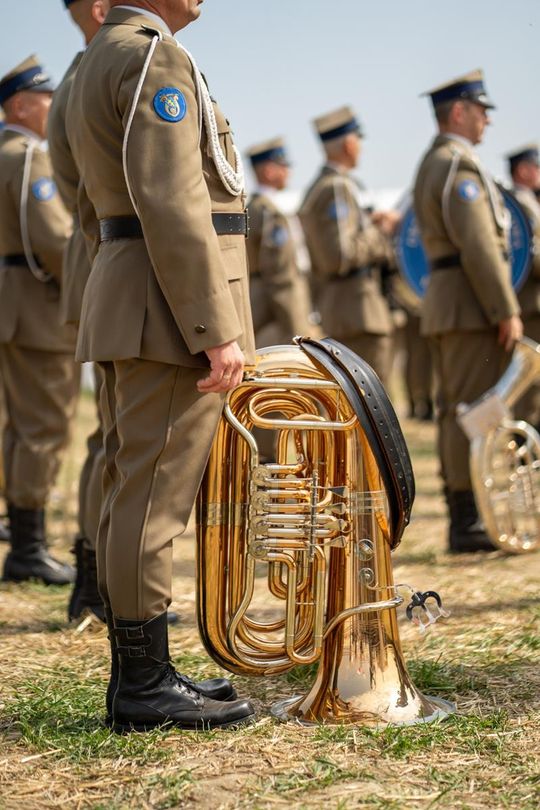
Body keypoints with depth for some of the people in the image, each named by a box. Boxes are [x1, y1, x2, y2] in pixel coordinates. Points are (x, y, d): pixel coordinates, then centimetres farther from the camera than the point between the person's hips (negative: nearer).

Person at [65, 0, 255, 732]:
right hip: (175, 312, -10)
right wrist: (218, 331, -21)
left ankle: (137, 677, 16)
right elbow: (172, 206, -21)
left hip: (125, 311, 10)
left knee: (133, 493, 10)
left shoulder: (97, 65, 20)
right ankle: (146, 686, 0)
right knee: (156, 495, -6)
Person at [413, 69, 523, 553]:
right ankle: (470, 522, -8)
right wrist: (507, 310, -19)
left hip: (445, 304, 10)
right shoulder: (459, 164, -13)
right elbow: (478, 245, -21)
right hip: (471, 301, -10)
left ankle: (463, 519, 13)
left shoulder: (432, 164, 20)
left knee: (457, 412, 9)